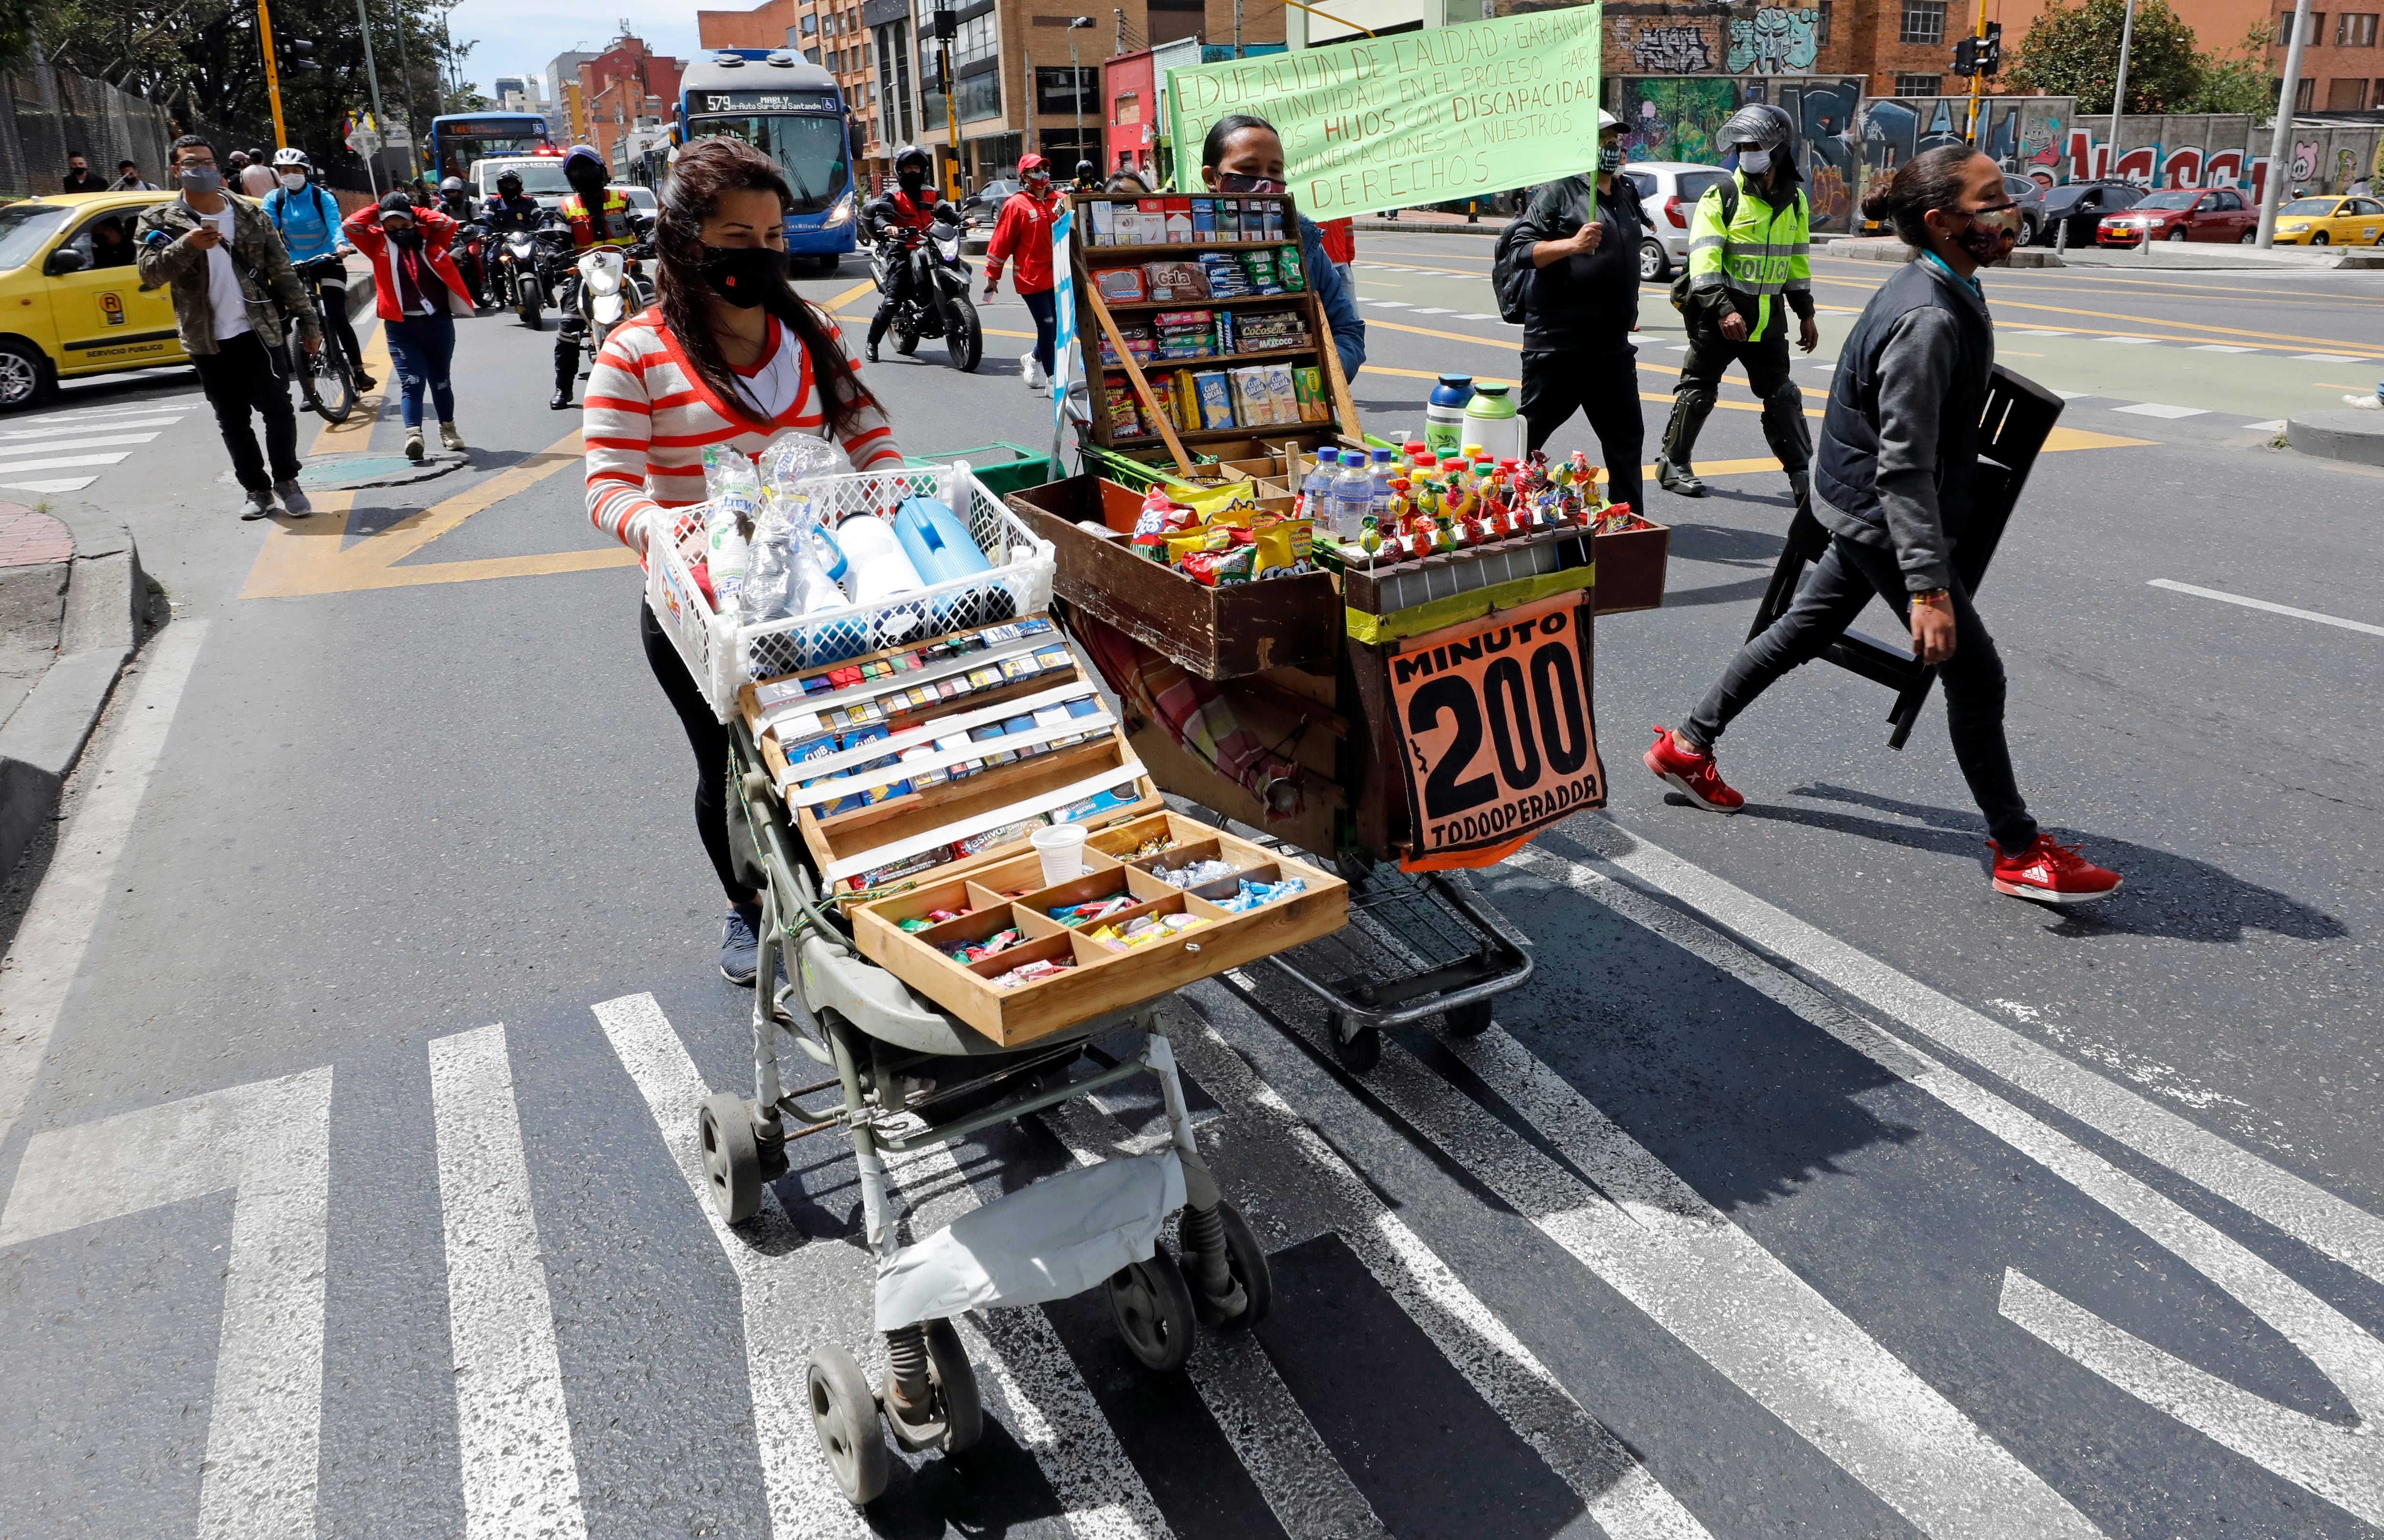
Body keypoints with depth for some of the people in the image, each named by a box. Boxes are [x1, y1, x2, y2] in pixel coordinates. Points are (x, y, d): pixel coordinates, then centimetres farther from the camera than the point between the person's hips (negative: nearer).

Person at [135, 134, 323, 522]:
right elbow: (149, 274, -9)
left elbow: (282, 272, 7)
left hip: (257, 331, 0)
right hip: (208, 340, 0)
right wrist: (187, 246, -24)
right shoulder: (161, 221, 3)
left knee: (278, 409, -6)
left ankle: (286, 480, 11)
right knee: (233, 421, 7)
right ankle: (255, 488, 19)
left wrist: (307, 320, 3)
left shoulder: (249, 214, 7)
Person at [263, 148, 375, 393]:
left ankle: (359, 372, -10)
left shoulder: (322, 197, -10)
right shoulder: (274, 200, -4)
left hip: (327, 261, -2)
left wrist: (341, 244, -47)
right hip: (295, 265, 3)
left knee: (336, 317, -16)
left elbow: (334, 223, -26)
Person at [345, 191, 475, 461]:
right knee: (411, 382, -12)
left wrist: (418, 212, 2)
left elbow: (448, 224, -9)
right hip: (401, 326, -1)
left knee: (440, 380, 15)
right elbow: (352, 227, -7)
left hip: (439, 321, 1)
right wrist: (378, 209, 4)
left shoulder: (429, 238, 7)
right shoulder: (378, 243, 5)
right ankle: (413, 434, -21)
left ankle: (448, 429, 32)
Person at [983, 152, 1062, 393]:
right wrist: (993, 275, -3)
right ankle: (1052, 379, 8)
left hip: (1057, 276, 5)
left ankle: (1033, 359, 32)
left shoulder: (1058, 201, 8)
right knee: (1048, 326, -6)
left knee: (1055, 325, 8)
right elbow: (1001, 241, -3)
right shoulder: (1017, 204, -4)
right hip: (1031, 277, -5)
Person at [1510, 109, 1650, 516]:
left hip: (1612, 343, 7)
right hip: (1558, 341, -7)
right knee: (1530, 430, 0)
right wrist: (1572, 244, -27)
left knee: (1625, 436, 10)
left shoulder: (1627, 193, 16)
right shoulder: (1558, 192, -7)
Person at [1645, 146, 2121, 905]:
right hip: (1884, 522, -10)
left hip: (1860, 511, 10)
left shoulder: (1938, 293, 5)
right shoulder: (1929, 320, -26)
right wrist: (1929, 588, -31)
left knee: (1805, 630, 21)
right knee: (1975, 674, -1)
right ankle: (2020, 853, 11)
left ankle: (1687, 746, 31)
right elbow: (1905, 468, -29)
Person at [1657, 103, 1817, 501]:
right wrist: (1723, 310, -25)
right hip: (1718, 314, -5)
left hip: (1767, 317, 5)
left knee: (1782, 394, 6)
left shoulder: (1794, 201, 10)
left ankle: (1801, 472, 10)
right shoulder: (1722, 197, -8)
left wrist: (1806, 313, 17)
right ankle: (1672, 464, 16)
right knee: (1698, 389, 3)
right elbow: (1703, 259, -16)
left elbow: (1797, 260, 18)